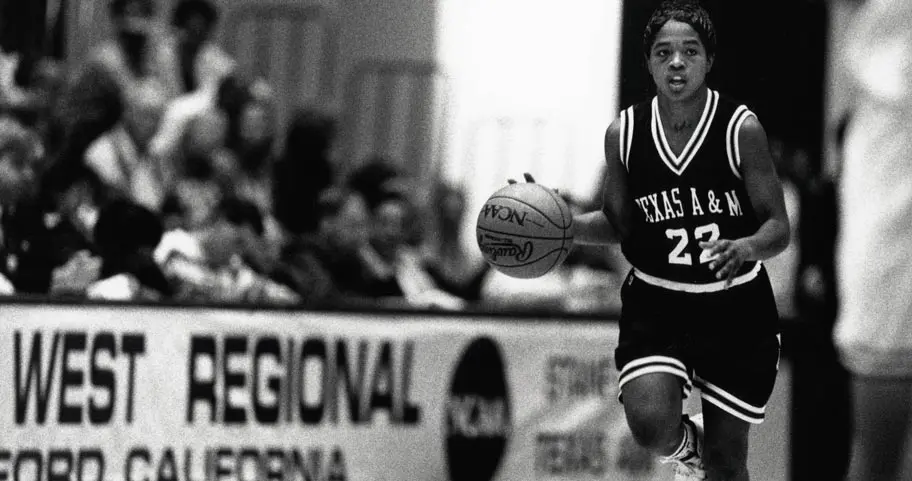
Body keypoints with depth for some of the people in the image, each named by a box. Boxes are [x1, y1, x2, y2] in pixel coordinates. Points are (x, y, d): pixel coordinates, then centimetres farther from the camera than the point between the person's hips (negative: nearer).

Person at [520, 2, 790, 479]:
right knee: (650, 422, -24)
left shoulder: (741, 129, -12)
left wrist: (746, 248, -31)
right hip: (655, 302, 1)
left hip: (734, 307, -1)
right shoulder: (624, 134, -4)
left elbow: (779, 228, -9)